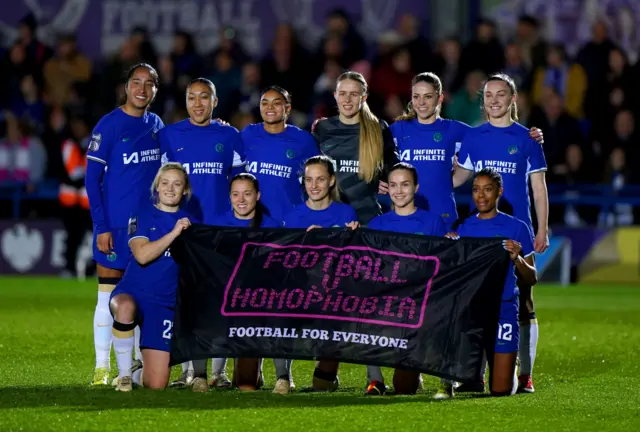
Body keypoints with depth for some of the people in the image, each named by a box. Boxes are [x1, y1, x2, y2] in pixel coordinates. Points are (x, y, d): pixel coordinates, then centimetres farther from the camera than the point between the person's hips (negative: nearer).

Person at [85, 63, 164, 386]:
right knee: (109, 296, -1)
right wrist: (101, 227, -12)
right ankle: (101, 368, 3)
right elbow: (92, 178, -8)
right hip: (116, 225, -5)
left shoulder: (156, 126, 9)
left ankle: (142, 364, 15)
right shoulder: (108, 126, -7)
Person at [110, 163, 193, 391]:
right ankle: (124, 374, -22)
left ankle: (136, 374, 31)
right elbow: (142, 255, -15)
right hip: (132, 293, -2)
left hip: (165, 304, 2)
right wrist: (173, 233, -19)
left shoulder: (188, 223, 8)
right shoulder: (143, 213, 1)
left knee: (156, 384, -8)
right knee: (125, 307, -43)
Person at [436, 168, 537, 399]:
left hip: (503, 309, -2)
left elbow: (531, 279, 6)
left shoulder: (516, 228, 5)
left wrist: (517, 259, -13)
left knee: (501, 391, -9)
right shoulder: (462, 228, 11)